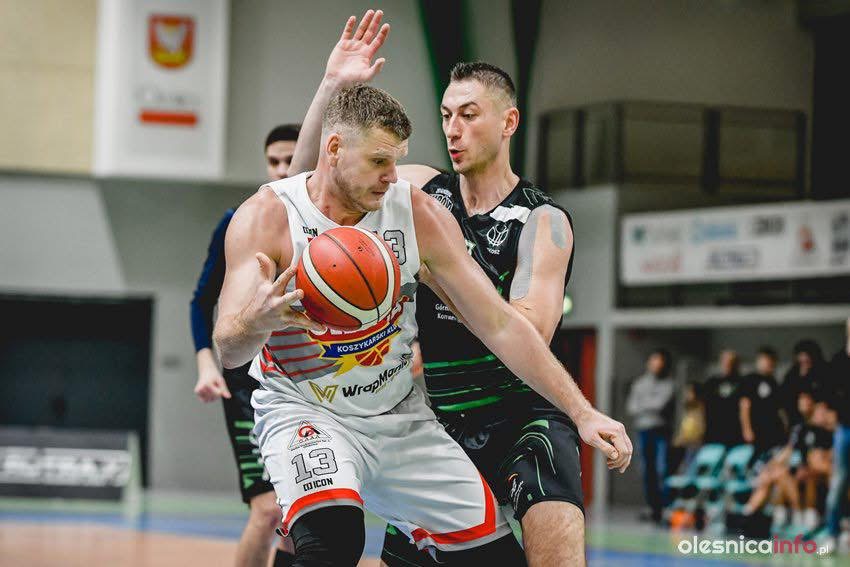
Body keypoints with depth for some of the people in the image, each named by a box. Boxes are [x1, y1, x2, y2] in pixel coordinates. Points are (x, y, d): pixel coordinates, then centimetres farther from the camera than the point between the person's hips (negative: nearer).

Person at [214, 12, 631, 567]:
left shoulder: (419, 212, -7)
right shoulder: (268, 217, -15)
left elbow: (499, 324, -4)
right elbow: (229, 346, -21)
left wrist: (581, 411, -10)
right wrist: (259, 320, -46)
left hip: (401, 417, 4)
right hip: (305, 412, -4)